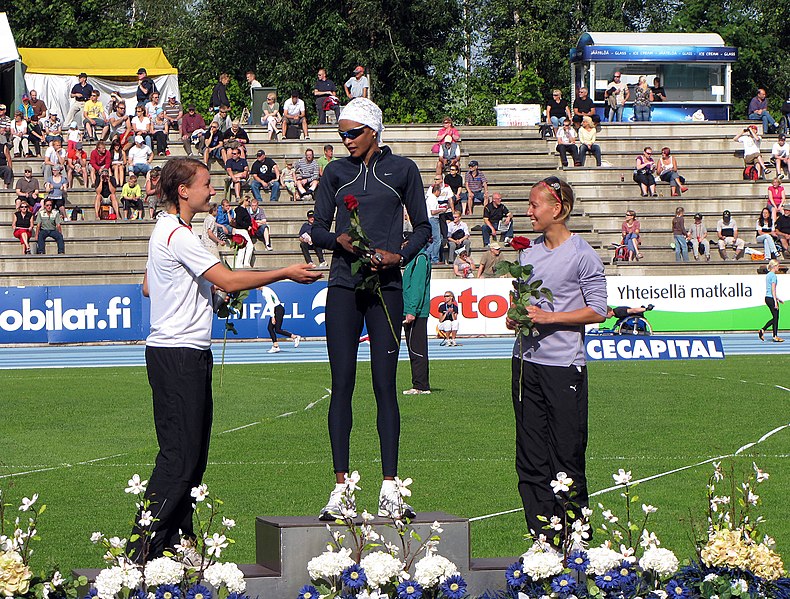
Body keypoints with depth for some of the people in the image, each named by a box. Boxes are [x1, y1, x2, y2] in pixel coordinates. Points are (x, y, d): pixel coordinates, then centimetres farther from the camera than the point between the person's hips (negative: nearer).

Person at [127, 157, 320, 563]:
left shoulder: (167, 230, 17)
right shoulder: (178, 235, -16)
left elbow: (148, 287, 27)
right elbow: (228, 280, -20)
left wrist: (207, 286, 23)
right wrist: (286, 274, -12)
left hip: (189, 356, 11)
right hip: (177, 356, -11)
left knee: (194, 452, 10)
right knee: (179, 455, -12)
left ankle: (177, 539, 13)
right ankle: (141, 550, -11)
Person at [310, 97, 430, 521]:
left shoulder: (402, 171, 5)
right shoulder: (336, 172, 11)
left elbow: (423, 228, 9)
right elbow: (317, 229, 11)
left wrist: (399, 255, -9)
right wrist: (339, 240, -10)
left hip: (386, 288, -2)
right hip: (344, 287, 2)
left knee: (385, 384, -4)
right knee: (342, 384, -3)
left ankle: (390, 489, -3)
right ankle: (340, 486, -3)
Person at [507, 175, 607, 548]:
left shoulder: (582, 255, -6)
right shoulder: (528, 253, 13)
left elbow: (598, 311, -8)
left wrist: (549, 317, -14)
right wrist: (514, 319, 2)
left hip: (564, 366, -6)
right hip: (527, 362, 6)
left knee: (567, 458, -4)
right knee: (530, 458, 6)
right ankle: (541, 539, 11)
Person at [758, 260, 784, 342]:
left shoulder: (768, 275, 15)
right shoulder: (774, 276, -14)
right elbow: (773, 290, -18)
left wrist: (777, 299, 27)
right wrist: (775, 302, -19)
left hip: (767, 298, 9)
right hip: (771, 298, -9)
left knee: (775, 318, 14)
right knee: (776, 318, 0)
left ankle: (762, 330, 8)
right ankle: (775, 337, 5)